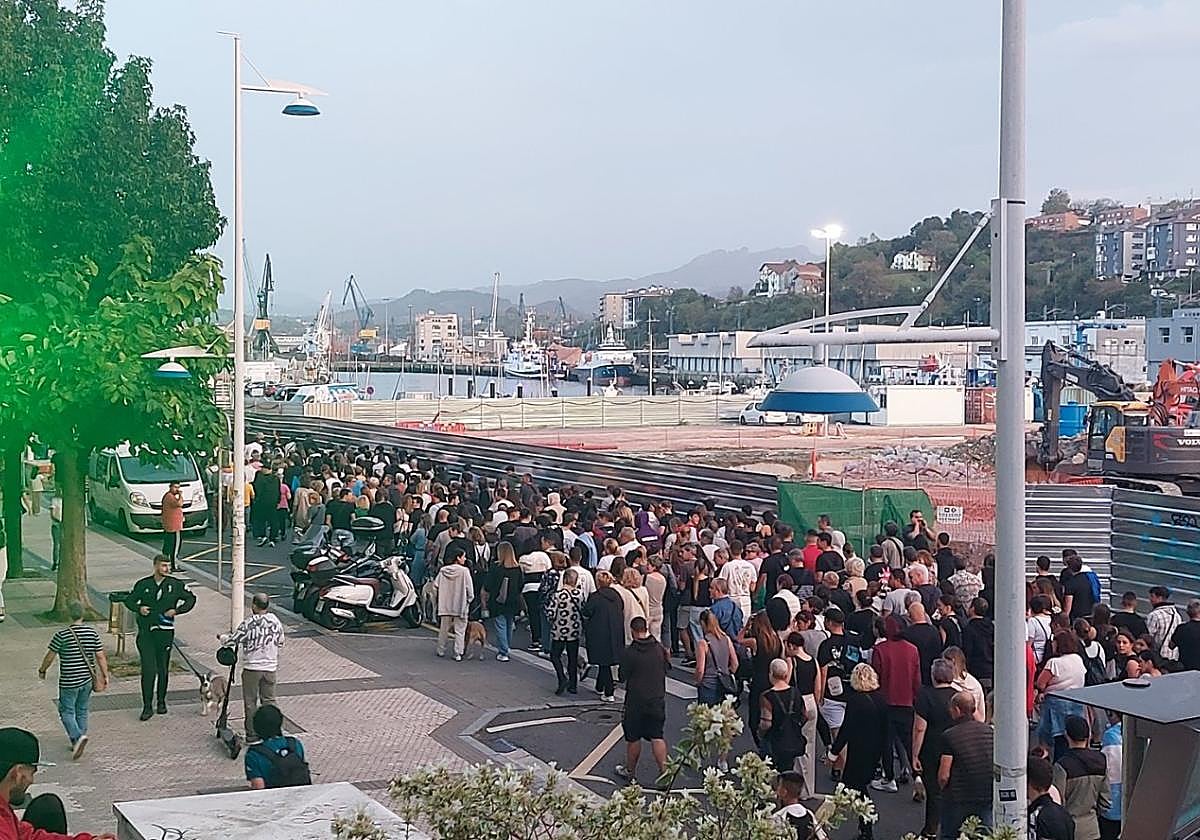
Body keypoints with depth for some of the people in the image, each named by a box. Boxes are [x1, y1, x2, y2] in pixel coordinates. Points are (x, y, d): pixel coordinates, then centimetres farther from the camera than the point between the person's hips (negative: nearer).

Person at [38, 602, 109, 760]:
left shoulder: (61, 635, -14)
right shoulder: (92, 633, -3)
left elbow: (49, 657, -5)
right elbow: (100, 657, -2)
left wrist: (42, 670, 13)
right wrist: (105, 676, 6)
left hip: (69, 682, -4)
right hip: (87, 680, 4)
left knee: (66, 712, 6)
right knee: (82, 711, 16)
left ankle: (78, 736, -15)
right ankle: (77, 743, 22)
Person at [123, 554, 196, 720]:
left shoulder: (175, 585, 3)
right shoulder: (143, 585, 5)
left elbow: (190, 599, 10)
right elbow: (129, 600, 14)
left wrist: (177, 610, -5)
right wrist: (138, 608, -6)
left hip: (165, 632, 1)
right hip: (146, 632, -1)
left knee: (163, 669, 9)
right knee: (148, 670, -8)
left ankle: (161, 702, 24)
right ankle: (147, 707, -3)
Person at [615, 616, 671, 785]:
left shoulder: (629, 653, -16)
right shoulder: (659, 648, -5)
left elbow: (622, 677, -8)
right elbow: (667, 668, 8)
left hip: (635, 701, -3)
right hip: (657, 700, 3)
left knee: (633, 738, 11)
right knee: (657, 737, 8)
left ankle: (630, 771, 24)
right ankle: (664, 771, 1)